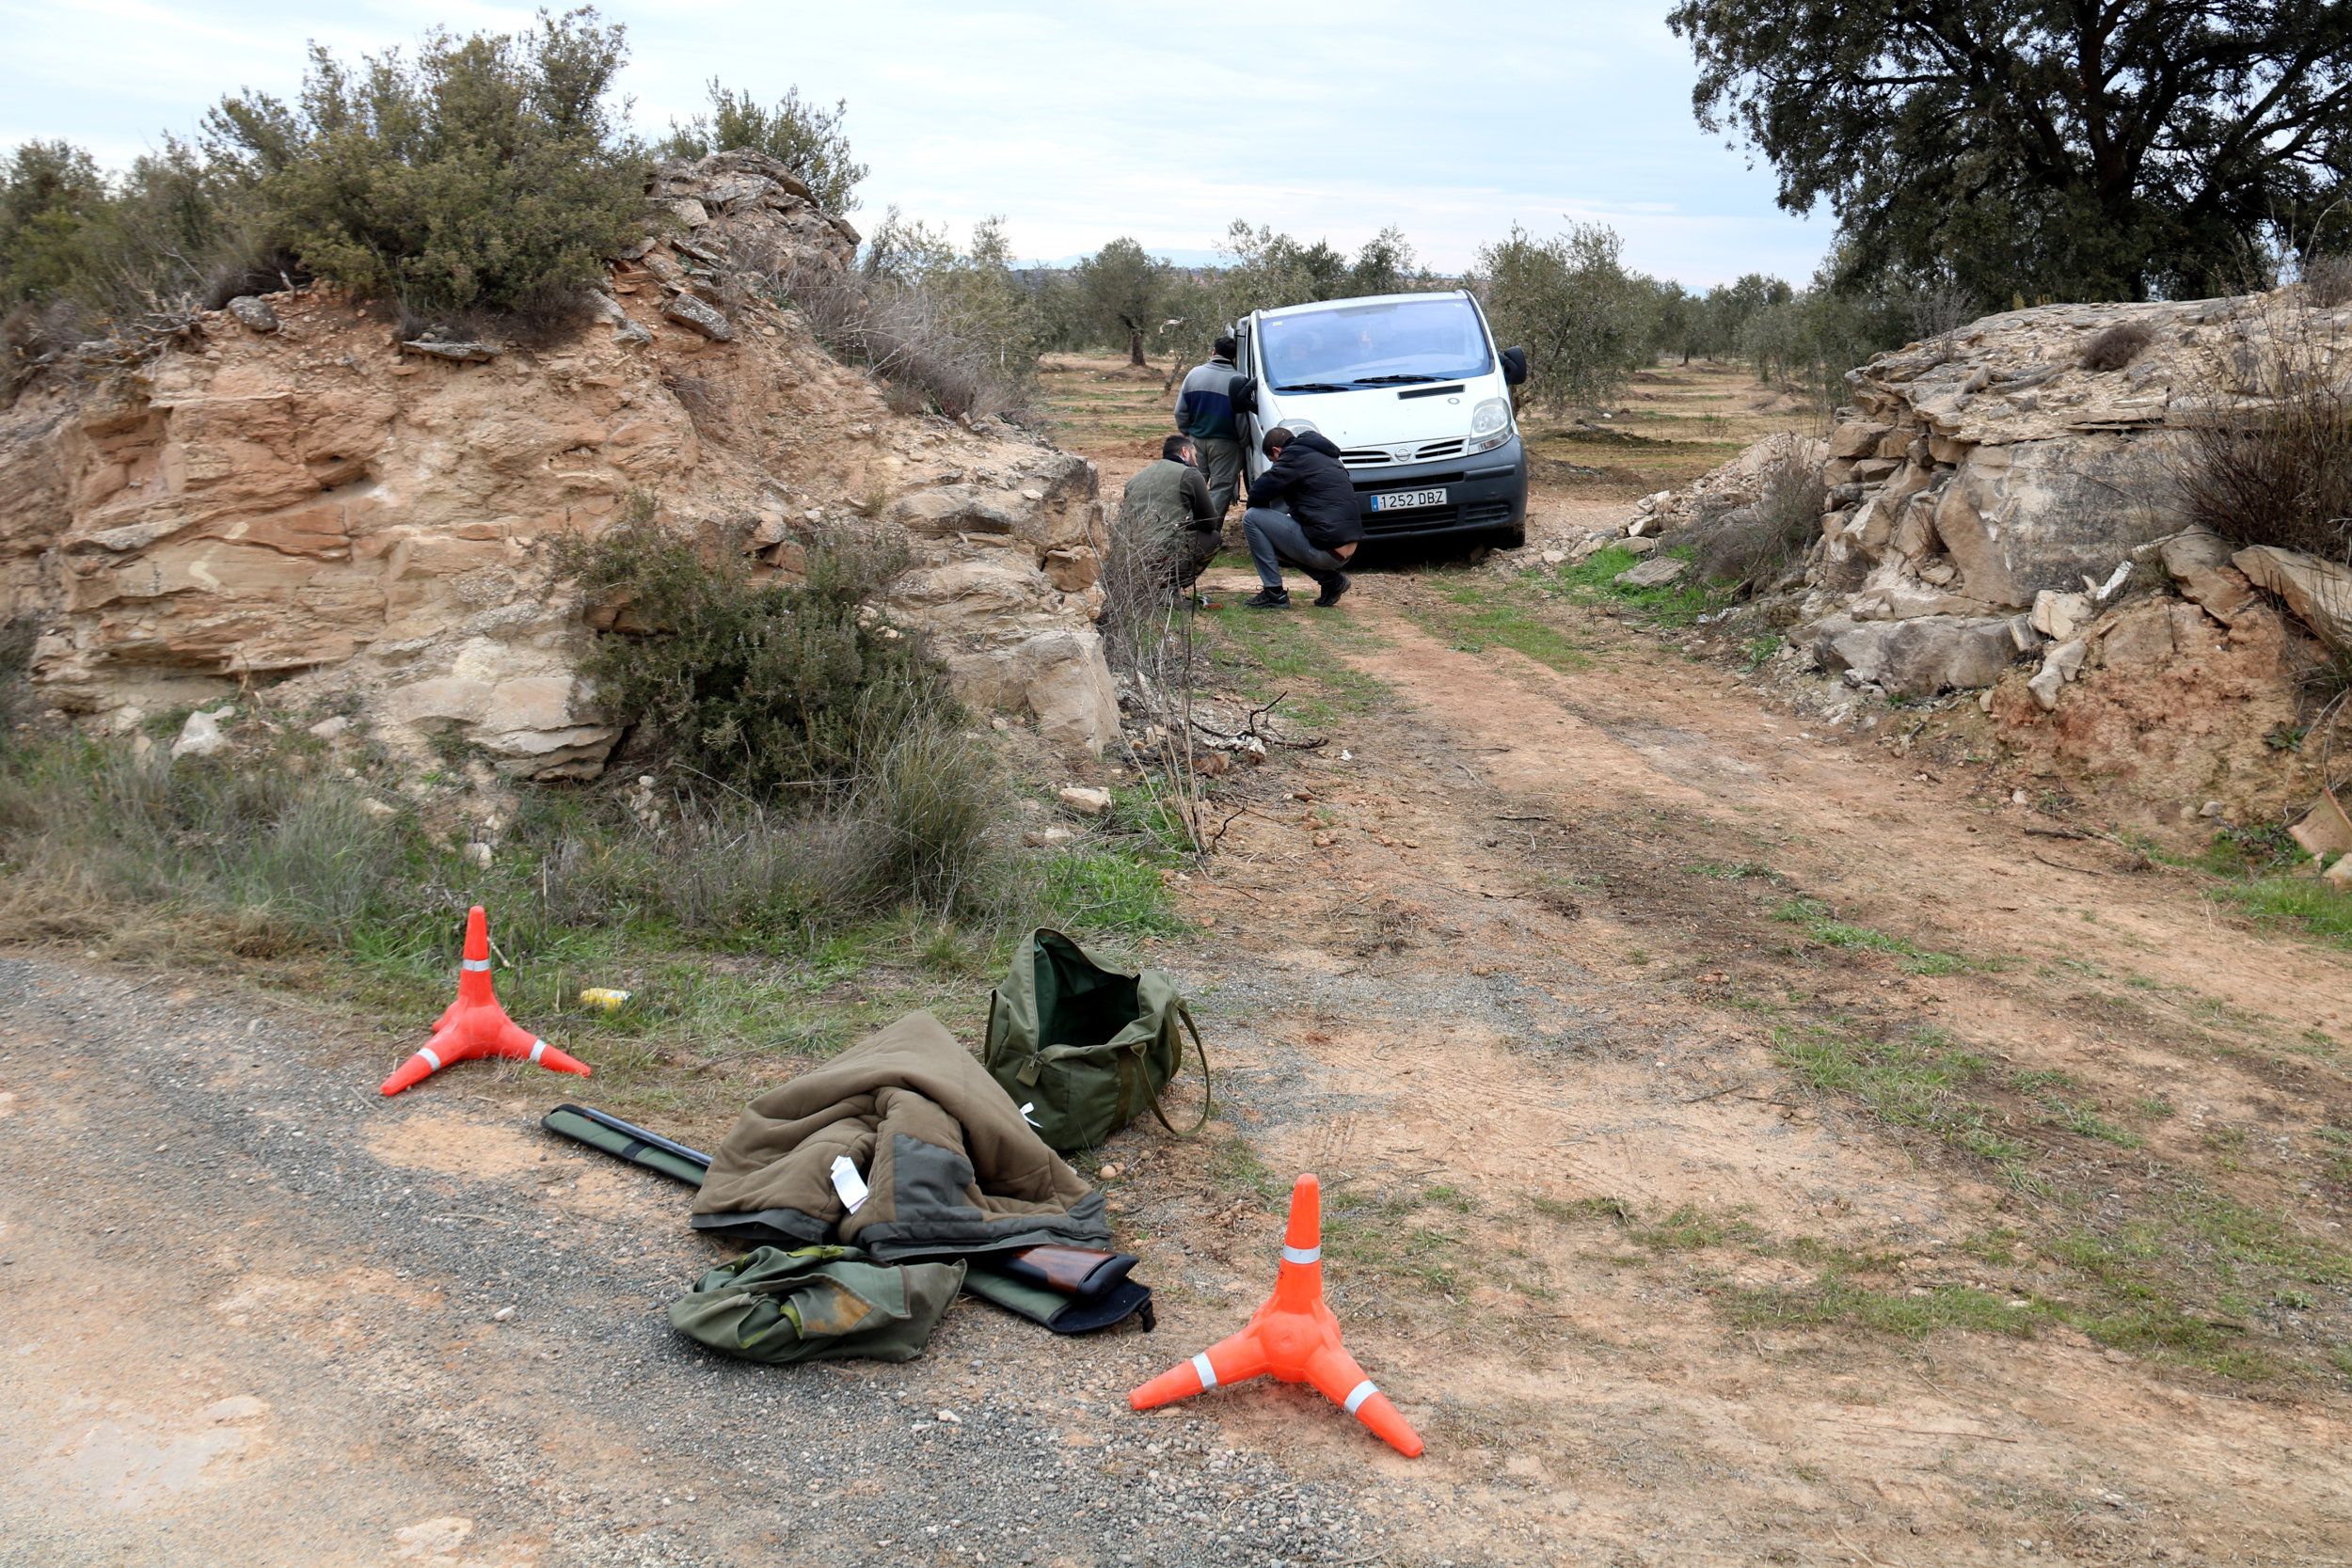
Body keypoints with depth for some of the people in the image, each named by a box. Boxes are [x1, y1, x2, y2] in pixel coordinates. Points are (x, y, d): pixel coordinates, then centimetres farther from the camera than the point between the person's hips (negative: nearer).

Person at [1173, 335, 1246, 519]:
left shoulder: (1195, 373, 1)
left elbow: (1181, 411, 6)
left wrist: (1187, 431, 19)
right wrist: (1243, 441, 3)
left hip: (1196, 440, 4)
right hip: (1224, 443, -4)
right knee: (1221, 487, 1)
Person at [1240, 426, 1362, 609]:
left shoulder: (1295, 456, -6)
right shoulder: (1324, 456, 22)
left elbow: (1258, 493, -10)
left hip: (1327, 550, -9)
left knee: (1252, 518, -3)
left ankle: (1274, 594, -2)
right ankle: (1330, 579, 16)